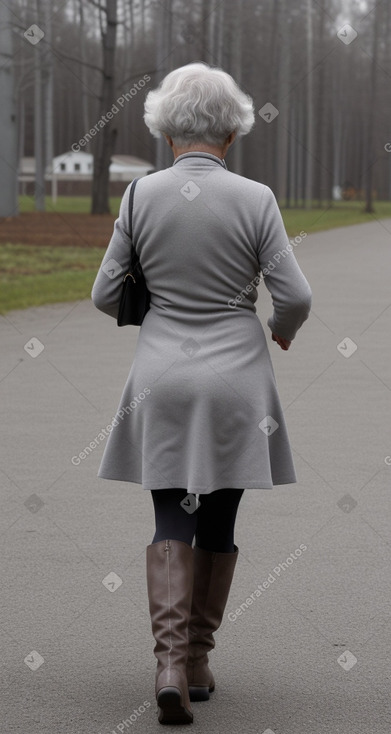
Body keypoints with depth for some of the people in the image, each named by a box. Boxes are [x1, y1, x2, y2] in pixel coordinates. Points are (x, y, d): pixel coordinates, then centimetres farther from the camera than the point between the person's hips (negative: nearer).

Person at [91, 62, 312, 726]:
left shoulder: (141, 196, -4)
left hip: (163, 377, 1)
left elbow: (105, 297, 1)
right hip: (235, 375, -1)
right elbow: (295, 296, -9)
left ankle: (170, 658, -13)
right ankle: (199, 658, 20)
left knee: (171, 517, 5)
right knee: (219, 520, 12)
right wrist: (281, 330, 14)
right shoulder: (255, 199, -8)